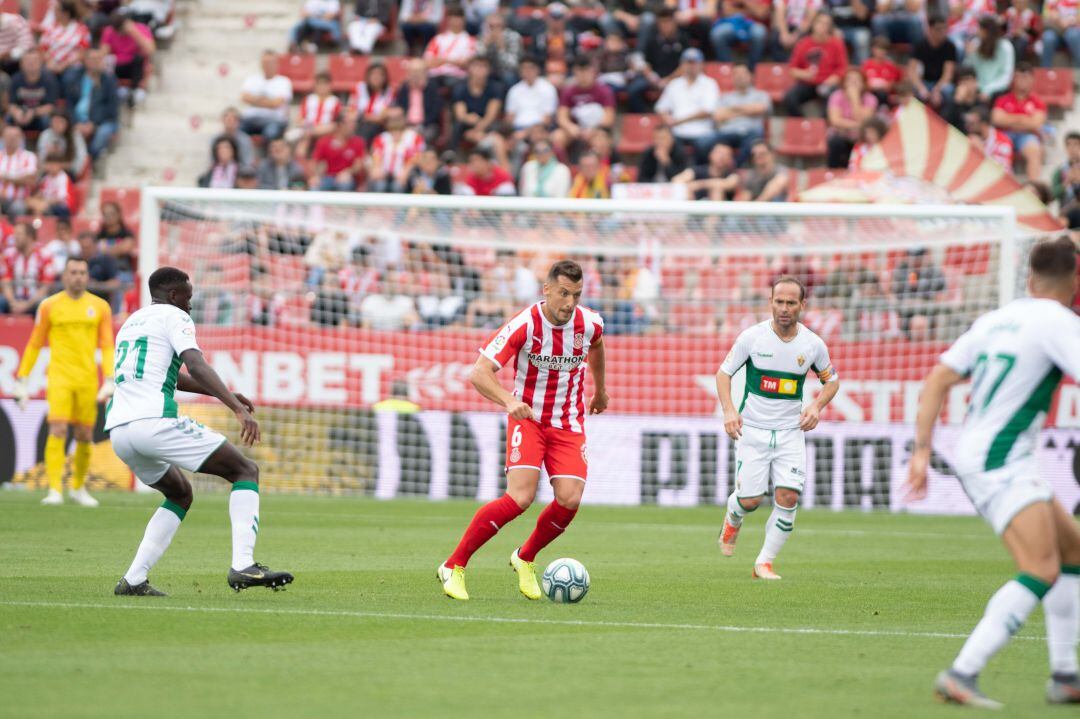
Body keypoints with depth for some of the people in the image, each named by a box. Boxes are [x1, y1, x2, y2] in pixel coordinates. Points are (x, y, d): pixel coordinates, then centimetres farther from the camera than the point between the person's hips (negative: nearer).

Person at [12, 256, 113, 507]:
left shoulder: (100, 307, 7)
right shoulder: (49, 306, 3)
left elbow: (107, 346, 5)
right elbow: (34, 345, 9)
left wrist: (109, 381, -6)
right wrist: (22, 379, 7)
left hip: (88, 380, 2)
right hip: (59, 377, -2)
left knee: (85, 436, 7)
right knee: (58, 430, -15)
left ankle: (78, 488, 25)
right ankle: (55, 490, -16)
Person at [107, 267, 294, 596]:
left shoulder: (131, 322, 29)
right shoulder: (174, 317, 4)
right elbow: (195, 365, -14)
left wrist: (223, 394, 41)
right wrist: (237, 408, -23)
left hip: (118, 430, 8)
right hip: (155, 421, -8)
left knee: (180, 494, 29)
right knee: (246, 470, -1)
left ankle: (134, 580, 16)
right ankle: (242, 565, -18)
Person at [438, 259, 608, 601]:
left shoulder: (590, 323, -6)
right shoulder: (524, 325, -19)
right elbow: (479, 373, -23)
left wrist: (600, 390, 34)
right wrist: (509, 401, -41)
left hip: (569, 425, 4)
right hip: (528, 418, -4)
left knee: (569, 499, -16)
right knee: (521, 497, -24)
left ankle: (525, 559, 13)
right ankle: (454, 567, -12)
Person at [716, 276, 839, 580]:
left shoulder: (813, 344, -3)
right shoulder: (751, 337, -8)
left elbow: (831, 380, 13)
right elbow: (723, 373, 1)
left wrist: (817, 406, -6)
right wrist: (729, 410, -14)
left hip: (791, 431, 2)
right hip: (752, 427, -1)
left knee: (788, 496, -14)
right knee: (750, 500, -5)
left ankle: (765, 562, 1)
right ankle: (732, 520, 33)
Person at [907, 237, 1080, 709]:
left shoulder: (997, 319, 14)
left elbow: (937, 380, 13)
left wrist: (922, 450, 12)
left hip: (974, 457, 9)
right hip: (999, 462, -9)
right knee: (1042, 570, -20)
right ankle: (962, 674, -27)